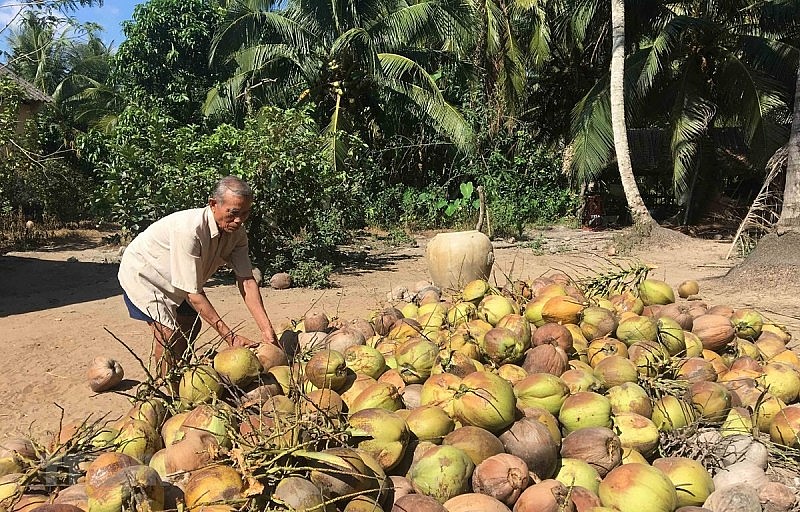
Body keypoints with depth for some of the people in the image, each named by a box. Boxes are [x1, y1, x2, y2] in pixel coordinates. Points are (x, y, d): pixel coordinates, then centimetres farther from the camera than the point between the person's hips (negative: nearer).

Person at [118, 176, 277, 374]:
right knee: (167, 331, -18)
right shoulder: (189, 230, -40)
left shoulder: (236, 233, -19)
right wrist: (230, 336, -40)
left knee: (191, 326, 13)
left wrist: (266, 329, -32)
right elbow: (193, 293, -38)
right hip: (143, 273, -8)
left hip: (174, 278, 8)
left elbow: (247, 281, -22)